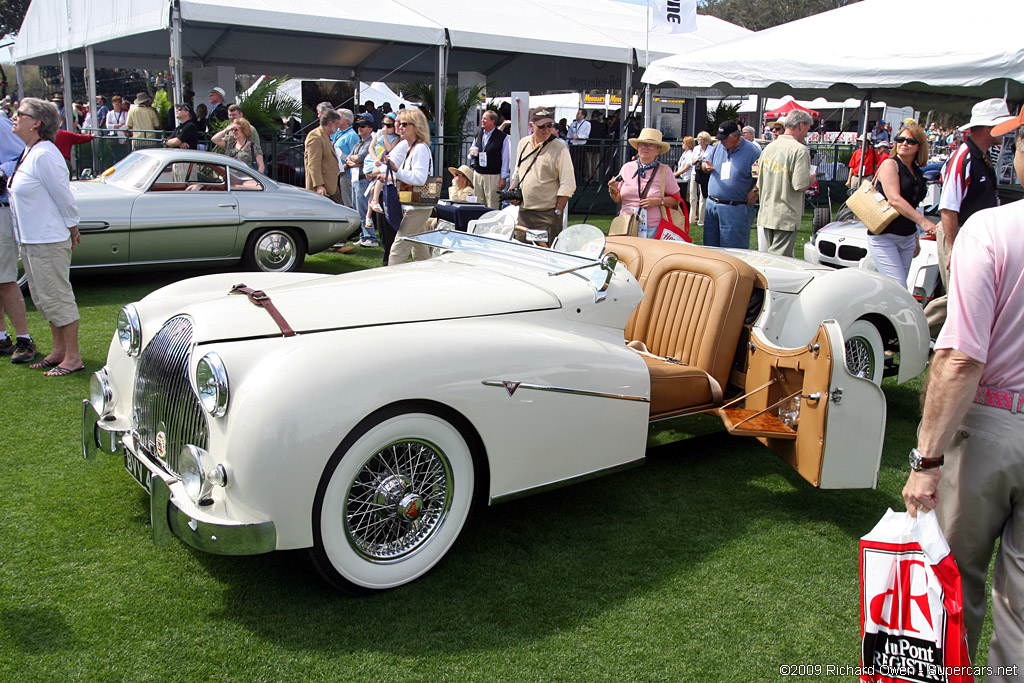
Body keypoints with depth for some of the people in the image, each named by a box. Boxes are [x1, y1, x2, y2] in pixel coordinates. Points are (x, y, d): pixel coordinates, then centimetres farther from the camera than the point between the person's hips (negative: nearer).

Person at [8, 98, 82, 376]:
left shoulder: (44, 155, -19)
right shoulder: (28, 153, 11)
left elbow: (63, 196, -17)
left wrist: (72, 230, -9)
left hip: (49, 240, -10)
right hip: (30, 238, 10)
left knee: (57, 296, -3)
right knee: (43, 298, 16)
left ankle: (73, 357, 5)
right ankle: (59, 350, 26)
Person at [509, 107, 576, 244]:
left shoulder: (560, 149, -7)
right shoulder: (523, 143, 11)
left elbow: (568, 185, -9)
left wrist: (557, 212, -14)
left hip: (548, 215, -6)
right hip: (524, 212, 6)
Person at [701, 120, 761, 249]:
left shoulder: (752, 151, -8)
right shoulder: (718, 147, 9)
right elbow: (705, 163, 21)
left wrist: (755, 190, -19)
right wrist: (707, 166, -1)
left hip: (735, 209, -6)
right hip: (712, 205, 6)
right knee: (710, 245, 12)